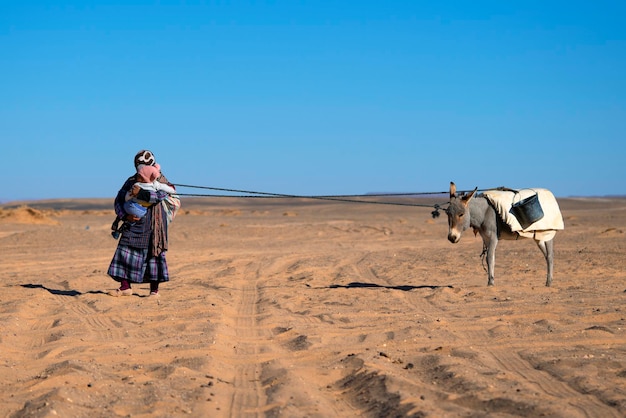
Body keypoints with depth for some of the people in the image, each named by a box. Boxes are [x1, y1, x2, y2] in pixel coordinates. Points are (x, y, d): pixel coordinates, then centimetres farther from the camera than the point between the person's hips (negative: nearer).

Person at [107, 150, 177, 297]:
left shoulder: (160, 180, 1)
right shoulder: (131, 181, 9)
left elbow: (161, 194, -20)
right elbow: (118, 201, 5)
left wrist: (141, 193, -31)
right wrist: (125, 215, -13)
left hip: (152, 225, -3)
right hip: (134, 222, 3)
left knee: (153, 252, -1)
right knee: (126, 250, -3)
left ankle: (154, 289, 6)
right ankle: (125, 287, 3)